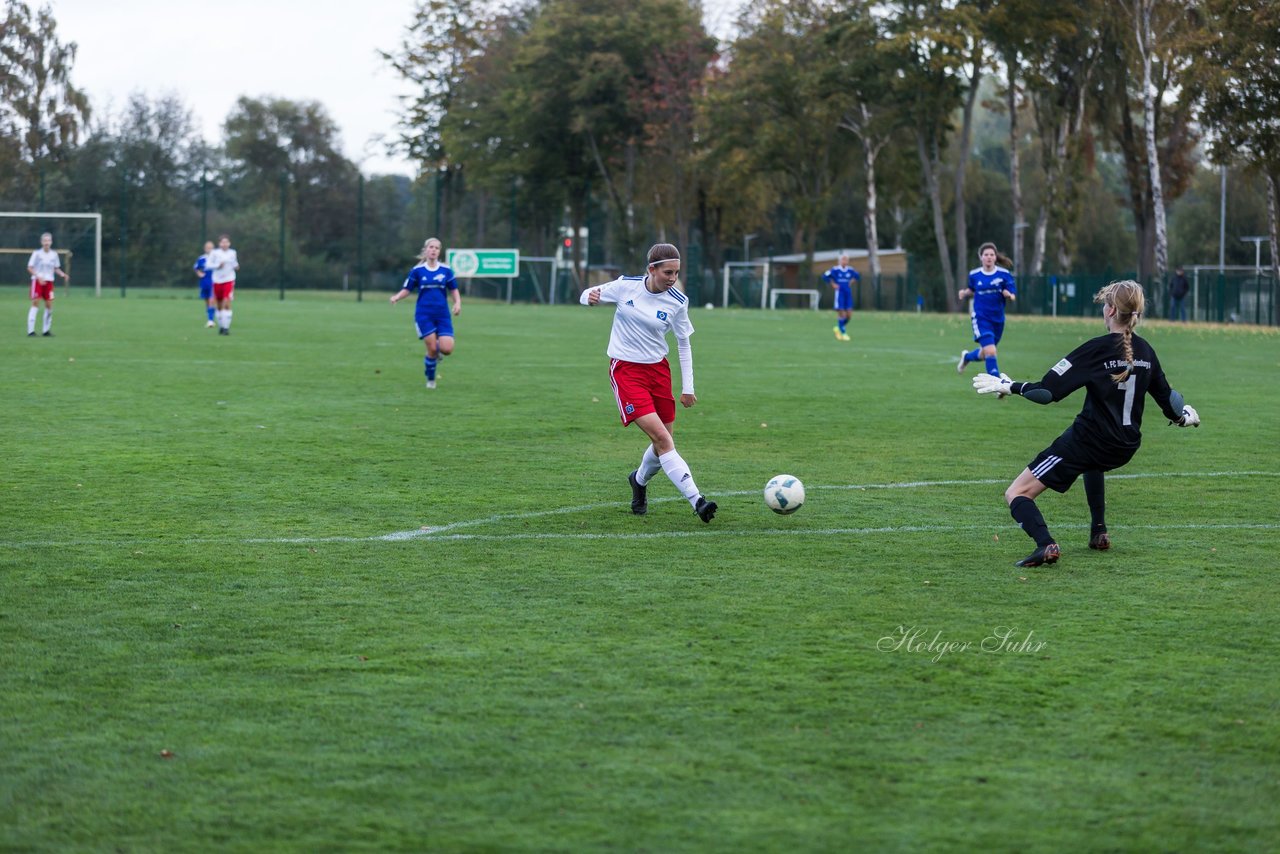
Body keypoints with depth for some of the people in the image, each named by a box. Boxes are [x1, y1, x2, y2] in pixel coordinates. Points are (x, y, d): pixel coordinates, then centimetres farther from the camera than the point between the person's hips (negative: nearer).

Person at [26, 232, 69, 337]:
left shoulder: (54, 254, 6)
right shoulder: (37, 253, -7)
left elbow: (56, 268, 16)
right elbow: (29, 268, -6)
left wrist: (63, 275, -3)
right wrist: (38, 277, -20)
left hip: (49, 281, 4)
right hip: (37, 281, -4)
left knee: (49, 305, 1)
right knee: (35, 304, -9)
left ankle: (47, 330, 13)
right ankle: (30, 331, -10)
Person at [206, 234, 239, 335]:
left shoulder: (232, 253, 4)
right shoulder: (214, 253, -4)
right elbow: (208, 265, -7)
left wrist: (236, 266, 2)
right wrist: (218, 265, -20)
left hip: (229, 280, 0)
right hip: (217, 281, 0)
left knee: (227, 304, -14)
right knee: (219, 305, 9)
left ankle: (226, 327, -12)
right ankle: (221, 326, 26)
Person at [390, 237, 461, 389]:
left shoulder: (446, 271, 4)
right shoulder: (417, 271, 0)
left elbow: (454, 290, 12)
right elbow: (407, 290, 4)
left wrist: (458, 303, -7)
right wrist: (397, 297, -16)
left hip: (442, 315, 2)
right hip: (424, 315, -2)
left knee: (447, 349, -12)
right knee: (432, 349, -9)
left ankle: (437, 349, 26)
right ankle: (430, 379, 13)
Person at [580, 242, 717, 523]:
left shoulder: (677, 302, -5)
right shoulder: (626, 286, -9)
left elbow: (683, 344, 6)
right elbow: (587, 296, 5)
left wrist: (687, 388, 4)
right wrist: (590, 297, -20)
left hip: (658, 369, 4)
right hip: (625, 370, -4)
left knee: (664, 442, 7)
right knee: (662, 439, -16)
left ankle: (639, 480, 40)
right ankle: (696, 500, -22)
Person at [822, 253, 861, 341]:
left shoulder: (850, 270, 5)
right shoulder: (835, 270, -8)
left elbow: (858, 277, 22)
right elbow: (825, 276, -7)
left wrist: (852, 282, 8)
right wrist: (833, 284, -7)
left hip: (848, 294, 5)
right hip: (839, 293, -5)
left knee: (849, 313, 0)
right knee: (842, 314, -6)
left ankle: (838, 328, 22)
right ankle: (843, 333, 4)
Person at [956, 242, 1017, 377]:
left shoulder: (1004, 274, -7)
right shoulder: (974, 275, -3)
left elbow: (1013, 297, -6)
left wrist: (1009, 295, -28)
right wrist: (965, 293, -3)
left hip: (998, 319, 2)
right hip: (981, 318, -2)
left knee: (985, 354, 18)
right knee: (990, 352, -18)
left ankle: (967, 356, 51)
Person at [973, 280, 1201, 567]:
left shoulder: (1096, 349, -14)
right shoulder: (1145, 352, 4)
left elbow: (1047, 391, -17)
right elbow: (1165, 397, 17)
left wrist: (1009, 386, -3)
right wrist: (1183, 417, 39)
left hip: (1087, 442, -7)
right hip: (1126, 447, 7)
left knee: (1016, 494, -4)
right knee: (1092, 462, 45)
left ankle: (1045, 544, -28)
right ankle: (1099, 533, 38)